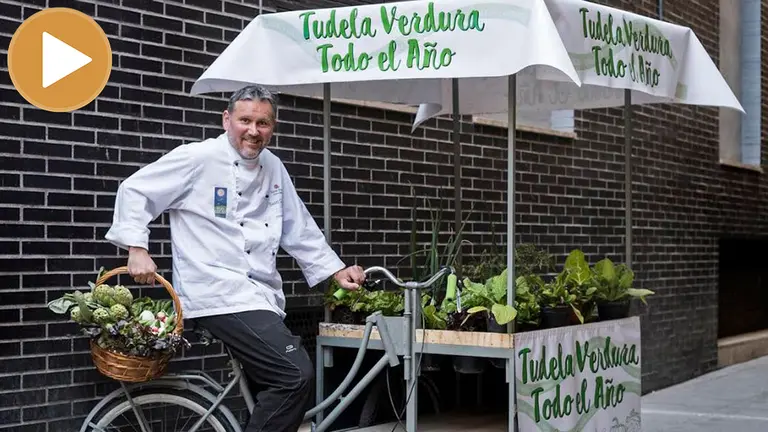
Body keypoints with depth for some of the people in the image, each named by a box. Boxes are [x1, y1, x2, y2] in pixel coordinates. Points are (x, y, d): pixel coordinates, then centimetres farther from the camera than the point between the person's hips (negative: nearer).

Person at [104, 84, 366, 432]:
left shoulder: (273, 168, 12)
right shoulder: (198, 159, -8)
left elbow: (299, 229, 20)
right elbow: (135, 191, -4)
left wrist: (336, 270, 16)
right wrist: (137, 249, -13)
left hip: (260, 295, 8)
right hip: (221, 295, -8)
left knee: (276, 386, 14)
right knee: (295, 374, -20)